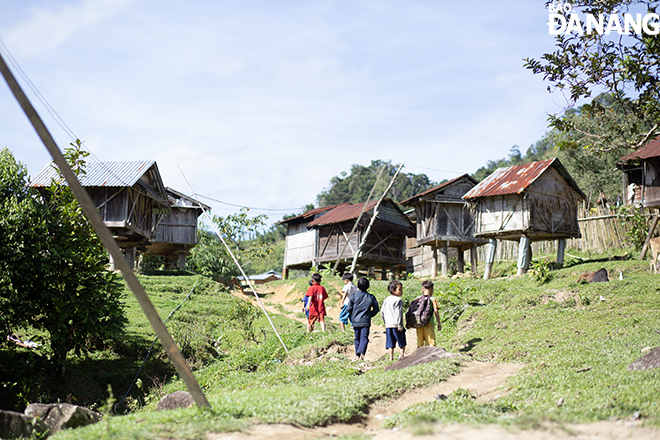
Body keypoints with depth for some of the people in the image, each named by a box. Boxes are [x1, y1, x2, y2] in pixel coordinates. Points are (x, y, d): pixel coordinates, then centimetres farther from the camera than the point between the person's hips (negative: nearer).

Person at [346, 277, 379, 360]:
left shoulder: (354, 296, -2)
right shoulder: (371, 297, 0)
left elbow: (349, 308, -3)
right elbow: (376, 309, 6)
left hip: (355, 321, 1)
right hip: (365, 321, -1)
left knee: (357, 339, 14)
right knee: (364, 338, -7)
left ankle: (358, 355, 17)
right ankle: (361, 352, -30)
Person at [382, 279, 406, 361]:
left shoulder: (386, 300, 13)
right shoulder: (398, 300, -9)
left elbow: (382, 312, 16)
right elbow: (398, 313, -16)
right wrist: (400, 325, -15)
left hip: (388, 325, 6)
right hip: (396, 324, -6)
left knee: (391, 344, 6)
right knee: (402, 343, 8)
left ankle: (391, 358, 3)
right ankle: (402, 354, 5)